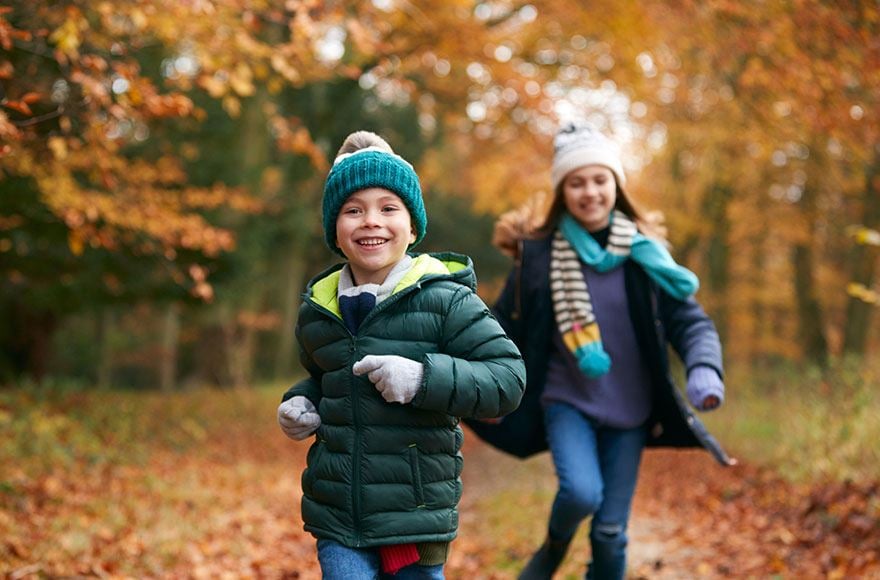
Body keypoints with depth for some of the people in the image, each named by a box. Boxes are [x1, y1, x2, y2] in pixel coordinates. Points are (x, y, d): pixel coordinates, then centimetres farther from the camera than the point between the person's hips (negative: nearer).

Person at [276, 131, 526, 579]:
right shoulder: (318, 308, 6)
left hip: (417, 519, -3)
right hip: (337, 518, 3)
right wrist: (299, 404, 5)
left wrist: (425, 378, -25)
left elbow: (508, 378, -14)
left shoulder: (445, 301, -9)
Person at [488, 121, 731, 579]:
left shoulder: (642, 254, -4)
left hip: (629, 412, 2)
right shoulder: (539, 254, -6)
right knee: (581, 491, -26)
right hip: (566, 402, -1)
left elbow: (689, 321, -5)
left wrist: (704, 370, -24)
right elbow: (505, 328, 2)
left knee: (610, 532, 4)